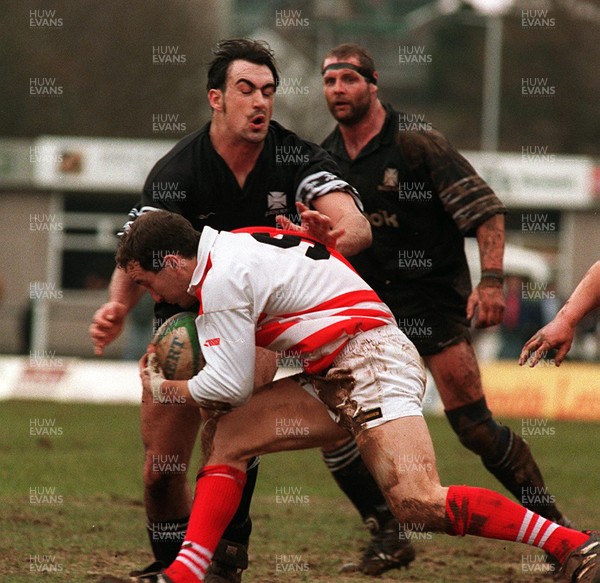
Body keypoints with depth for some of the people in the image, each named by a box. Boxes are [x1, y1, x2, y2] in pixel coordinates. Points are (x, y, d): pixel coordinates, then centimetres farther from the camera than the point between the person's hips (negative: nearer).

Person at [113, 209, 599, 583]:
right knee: (225, 438, 5)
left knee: (417, 502, -24)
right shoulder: (232, 248, 18)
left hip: (371, 358, -11)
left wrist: (164, 389, 10)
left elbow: (230, 387, -10)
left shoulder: (221, 276, -10)